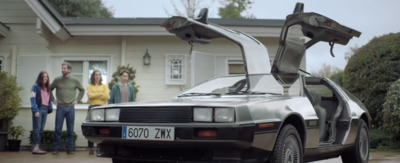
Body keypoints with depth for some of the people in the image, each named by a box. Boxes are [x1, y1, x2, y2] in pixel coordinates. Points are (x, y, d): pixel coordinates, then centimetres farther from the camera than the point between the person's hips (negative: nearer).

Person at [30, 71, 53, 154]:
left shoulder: (47, 88, 19)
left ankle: (36, 147, 8)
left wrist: (50, 108, 6)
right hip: (38, 109, -6)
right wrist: (35, 110, -15)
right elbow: (32, 99, -7)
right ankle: (35, 148, -11)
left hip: (45, 110, 6)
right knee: (37, 128, -9)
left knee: (41, 129, 5)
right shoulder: (36, 86, 0)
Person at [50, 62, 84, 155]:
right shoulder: (57, 80, 3)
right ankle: (56, 148, 5)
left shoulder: (75, 81, 4)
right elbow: (50, 89, 16)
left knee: (70, 130, 3)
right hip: (60, 107, 0)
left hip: (70, 107, 0)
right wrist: (53, 99, 8)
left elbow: (82, 90, 16)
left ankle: (69, 148, 11)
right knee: (58, 129, -2)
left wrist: (77, 100, 7)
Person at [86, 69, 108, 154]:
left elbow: (106, 96, 1)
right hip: (92, 107, 0)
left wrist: (94, 95, -1)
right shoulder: (89, 86, 13)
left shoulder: (104, 86, 16)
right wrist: (100, 94, -4)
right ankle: (90, 148, -2)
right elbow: (90, 96, -3)